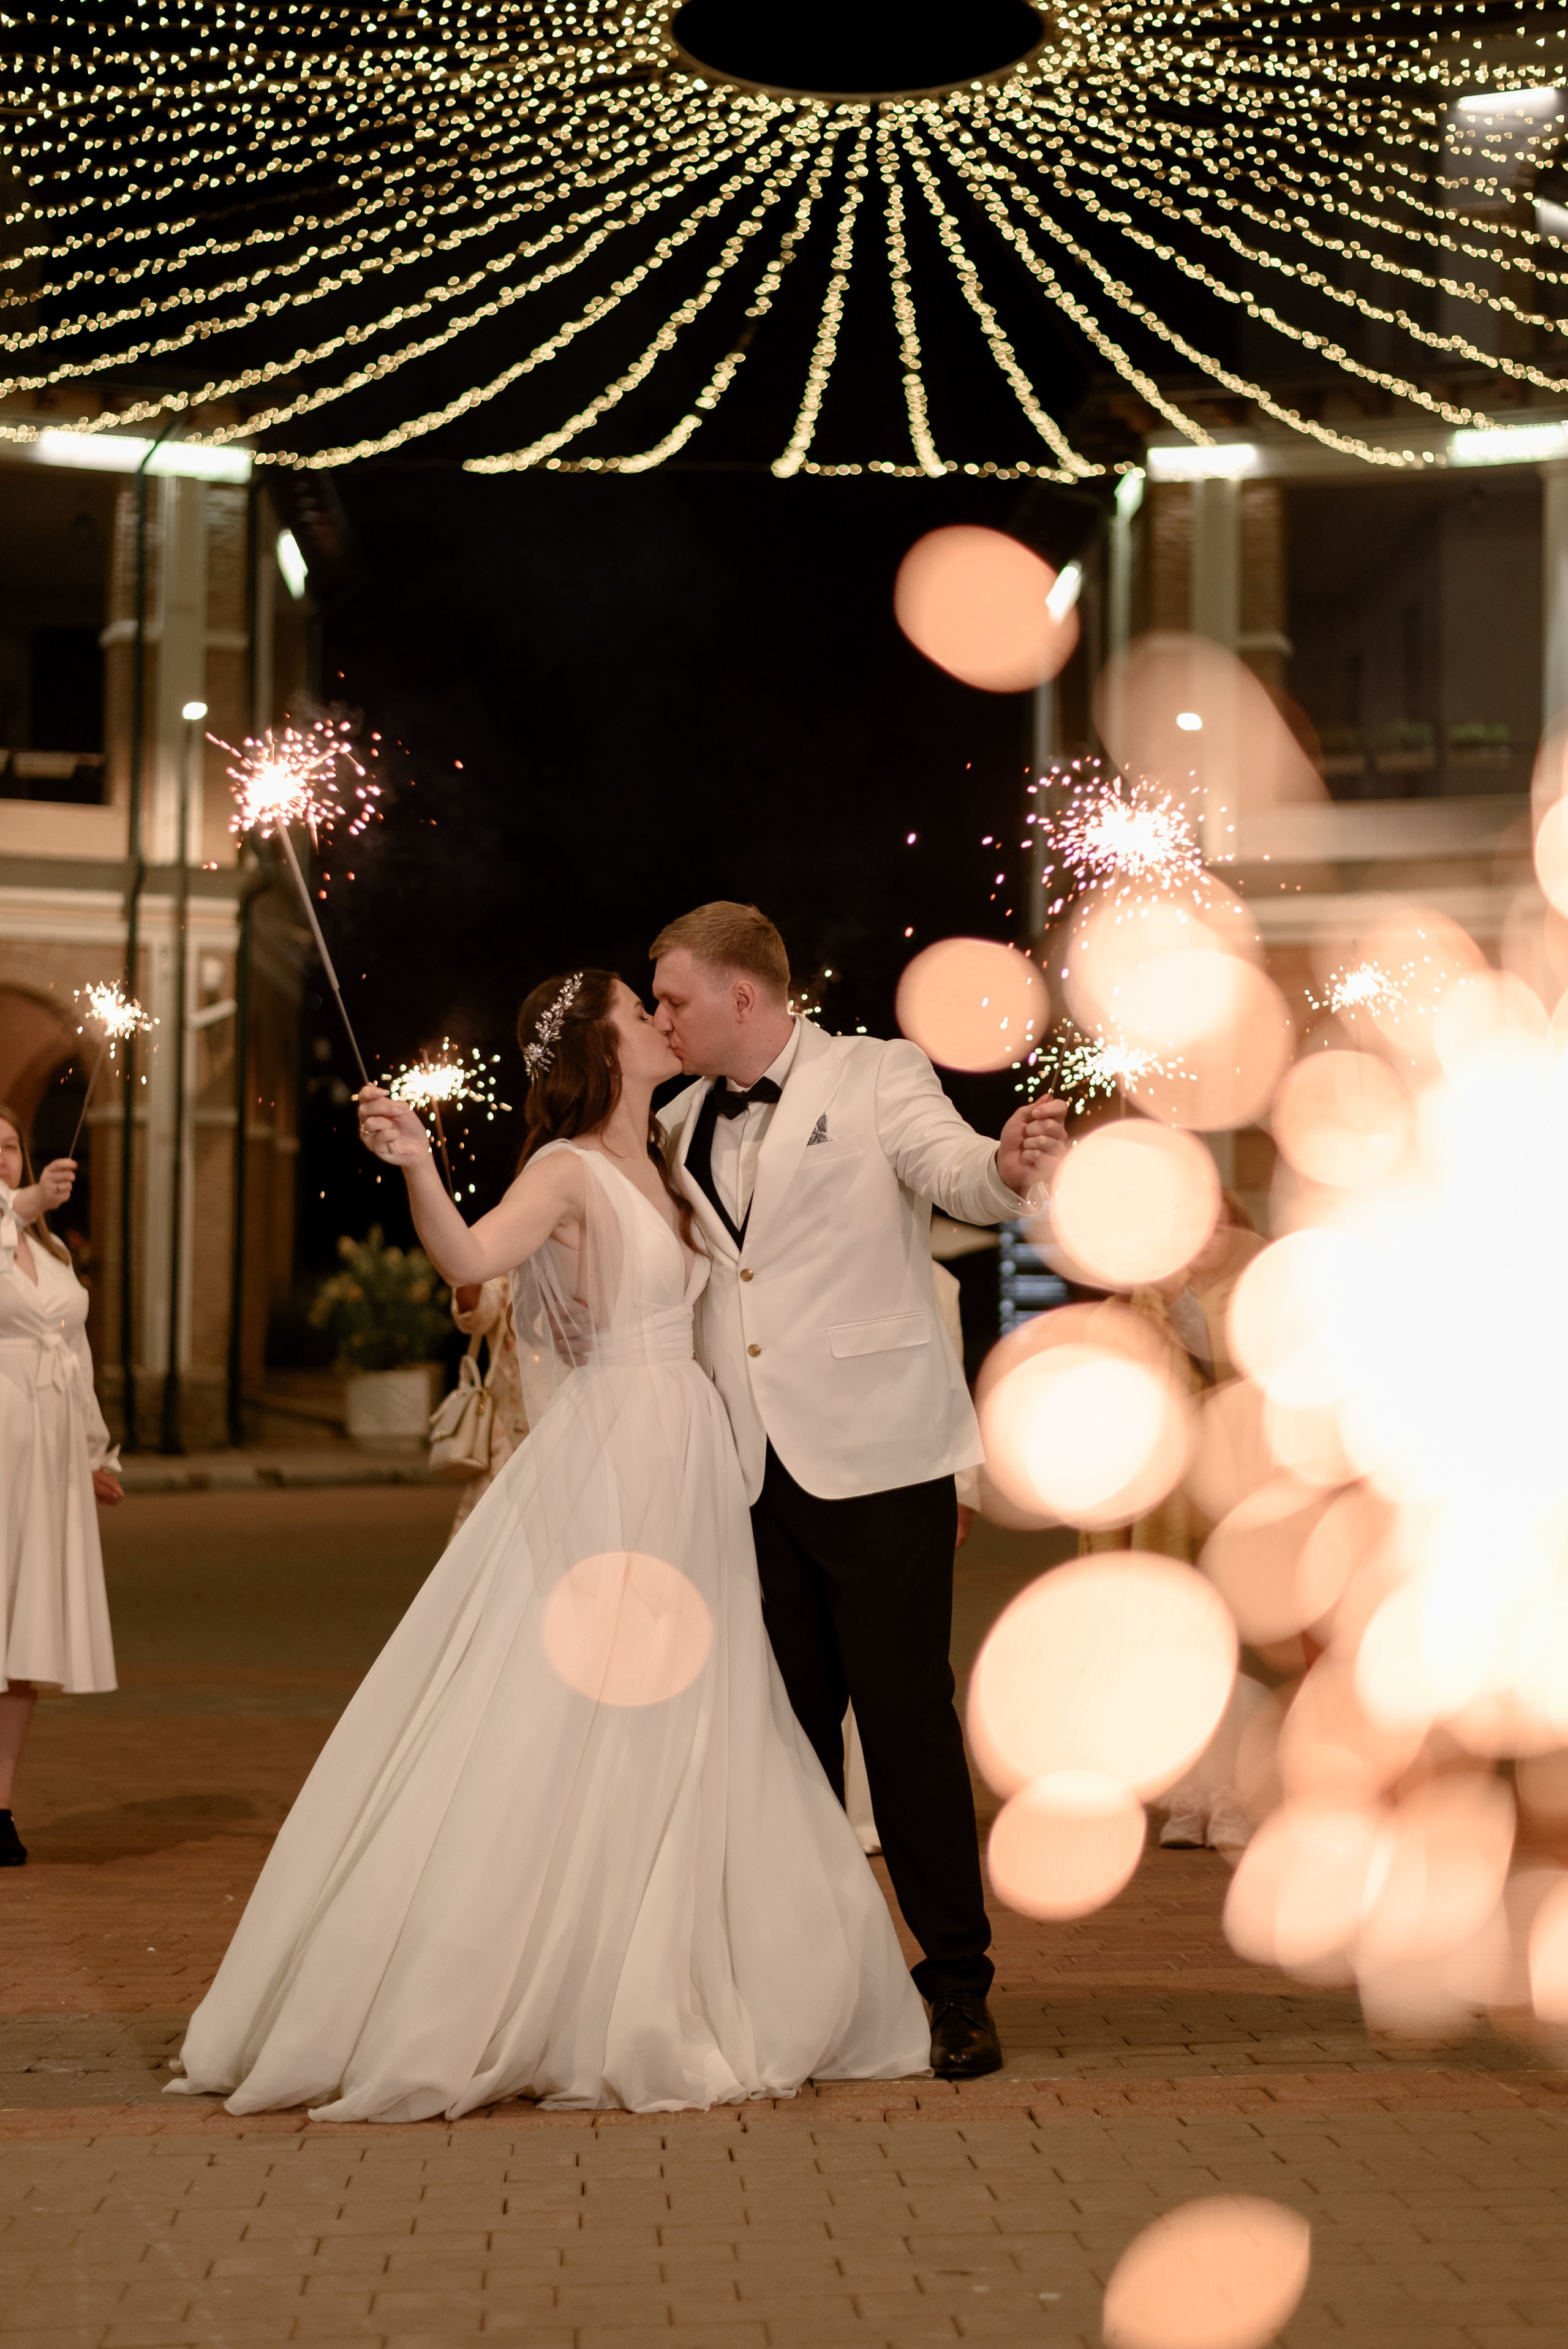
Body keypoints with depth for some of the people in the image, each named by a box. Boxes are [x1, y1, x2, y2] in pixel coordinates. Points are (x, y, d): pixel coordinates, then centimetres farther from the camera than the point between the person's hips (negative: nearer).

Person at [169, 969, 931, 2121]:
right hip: (601, 1473, -8)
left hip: (687, 1481, 8)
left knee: (683, 1740, 12)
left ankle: (646, 2008, 22)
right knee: (563, 1733, -6)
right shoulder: (569, 1171, -10)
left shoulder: (663, 1170, 14)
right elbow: (470, 1257, -28)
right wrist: (417, 1168, -45)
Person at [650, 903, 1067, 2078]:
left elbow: (953, 1169, -18)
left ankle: (958, 1988, 6)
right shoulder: (685, 1125, 15)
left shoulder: (876, 1076, 0)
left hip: (873, 1453, -5)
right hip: (752, 1471, 5)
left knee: (907, 1715, -4)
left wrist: (1008, 1166, -41)